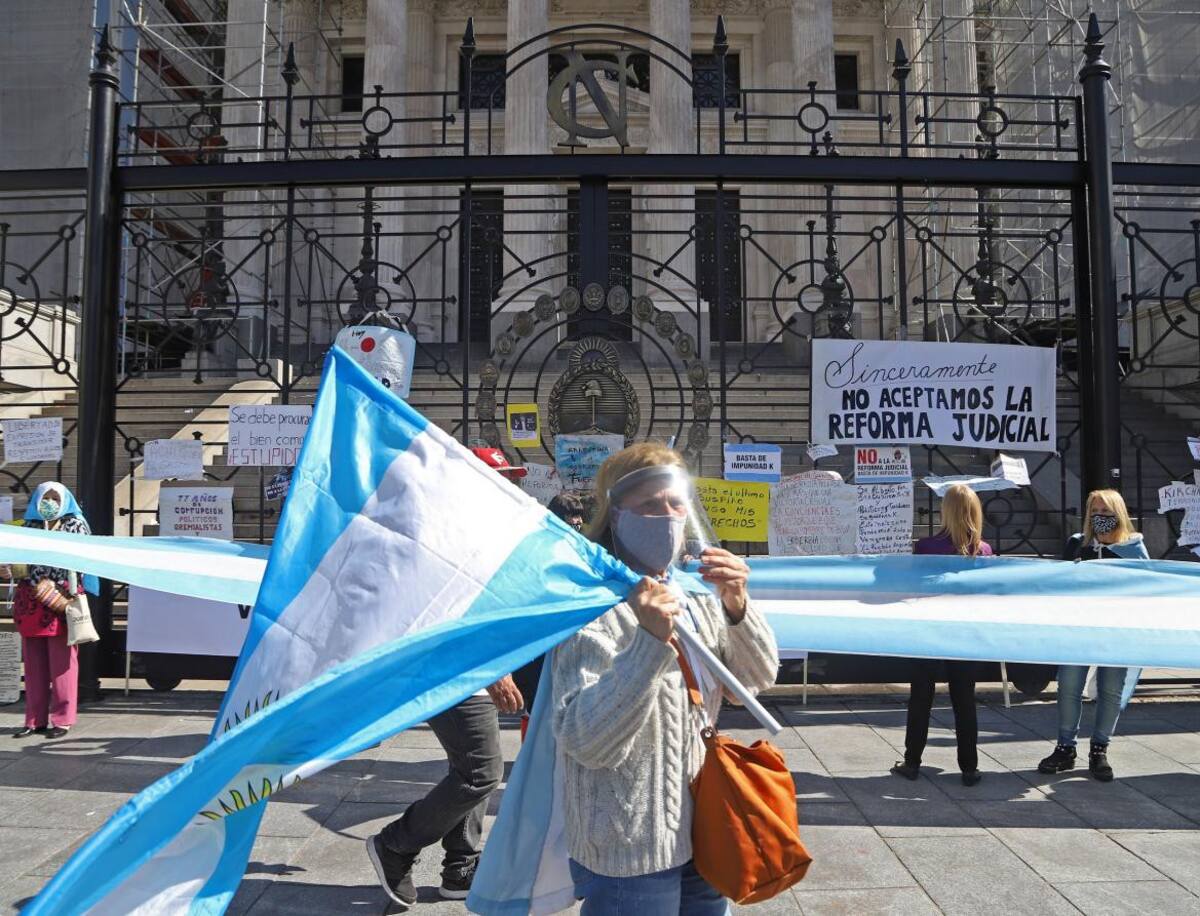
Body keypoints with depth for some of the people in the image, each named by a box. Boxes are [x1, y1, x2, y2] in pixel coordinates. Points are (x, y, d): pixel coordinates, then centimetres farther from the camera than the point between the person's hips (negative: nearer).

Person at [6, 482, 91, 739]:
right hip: (30, 603, 4)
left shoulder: (76, 525, 3)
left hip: (60, 602, -4)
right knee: (34, 664, 8)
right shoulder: (30, 526, 14)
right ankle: (35, 719, 14)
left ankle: (62, 719, 4)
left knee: (61, 663, -2)